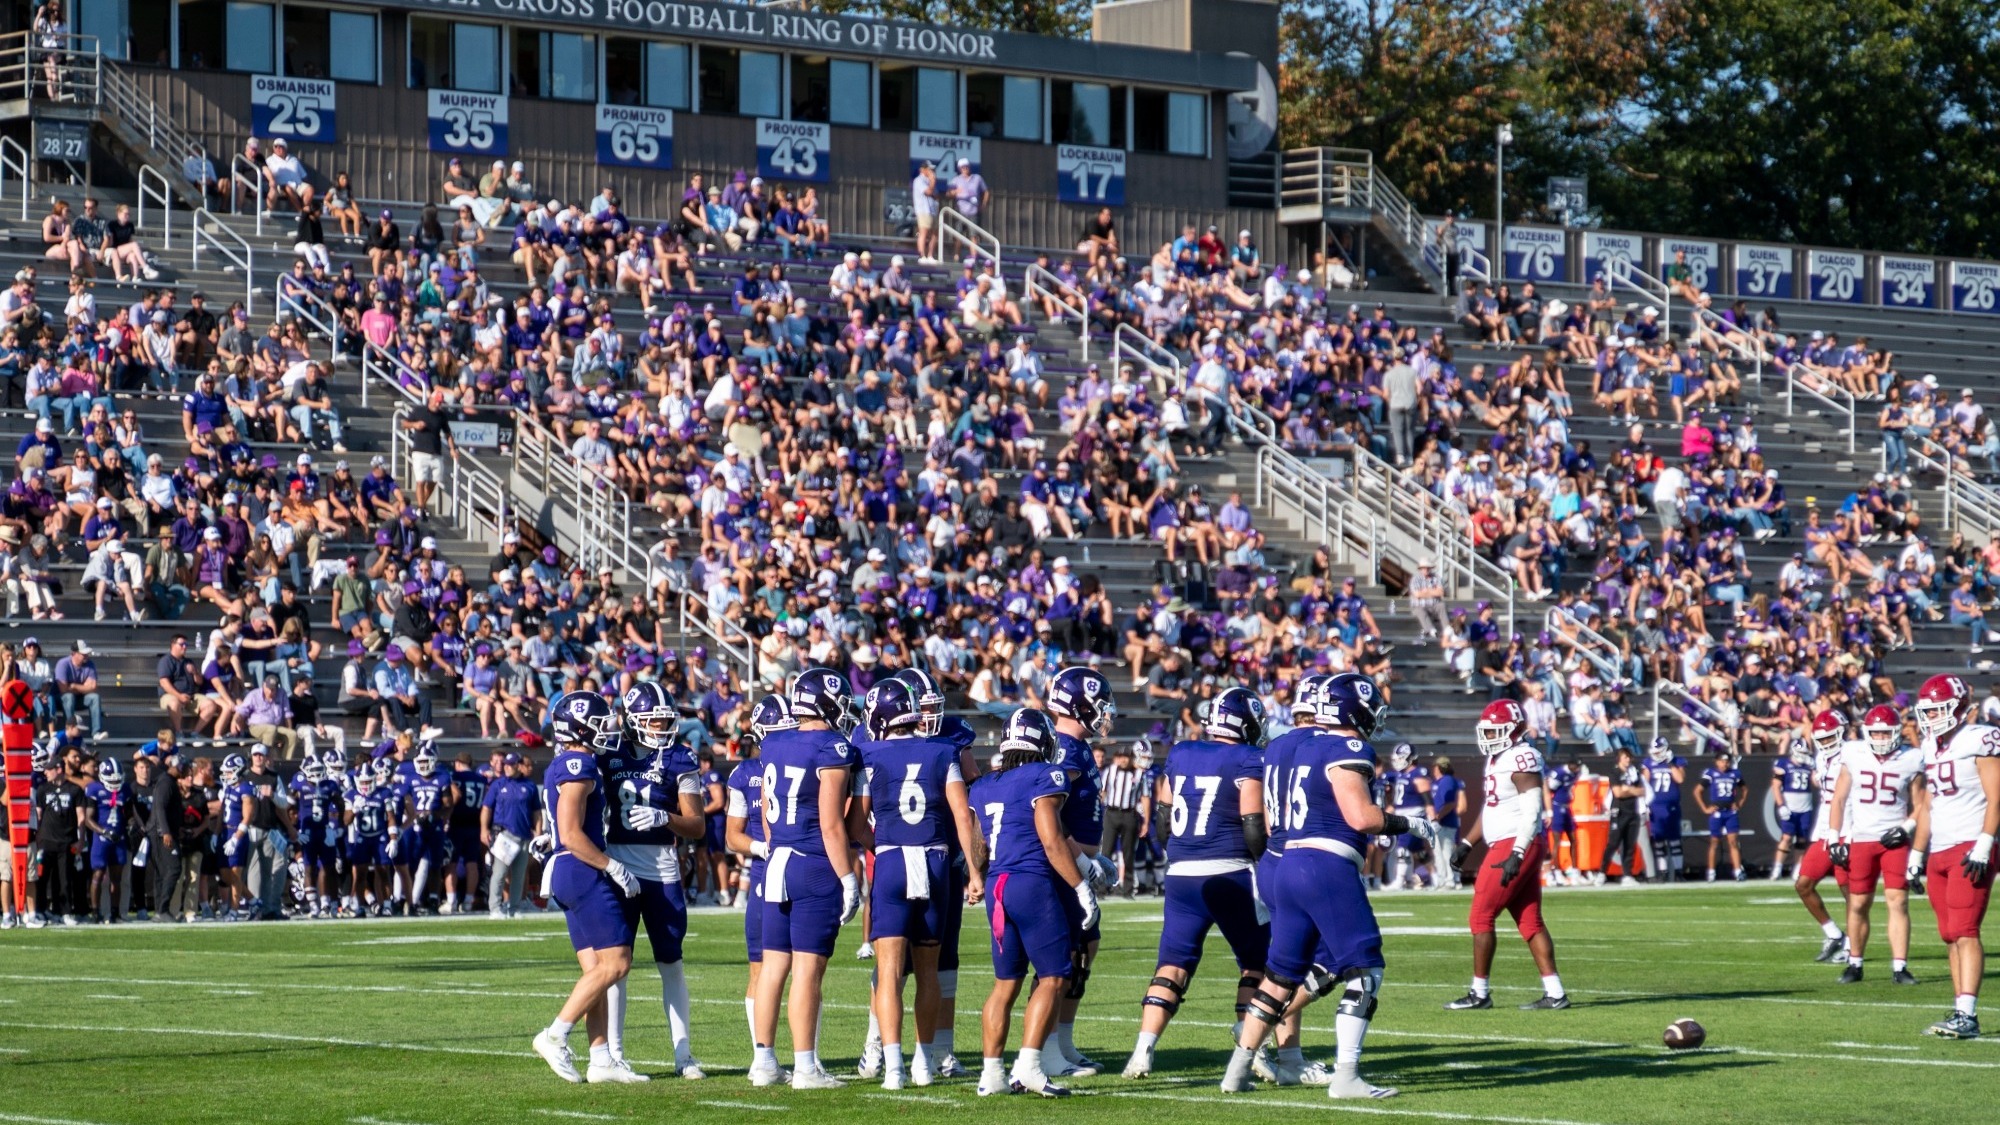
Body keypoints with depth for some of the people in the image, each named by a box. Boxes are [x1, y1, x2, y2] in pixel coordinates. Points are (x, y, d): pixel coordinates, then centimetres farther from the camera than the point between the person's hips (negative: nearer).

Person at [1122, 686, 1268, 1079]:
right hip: (1231, 872, -4)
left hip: (1182, 874, 4)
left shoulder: (1180, 754, 10)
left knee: (1173, 963, 5)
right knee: (1256, 961, 11)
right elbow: (1253, 824, -11)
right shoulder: (1247, 760, -6)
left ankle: (1143, 1050, -8)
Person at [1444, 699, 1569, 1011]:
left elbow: (1532, 811, -20)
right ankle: (1555, 994, 5)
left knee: (1482, 916, -4)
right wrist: (1466, 844, 21)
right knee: (1530, 922, 7)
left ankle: (1480, 993, 2)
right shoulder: (1497, 759, 16)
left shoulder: (1521, 759, -15)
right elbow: (1490, 810, 24)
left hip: (1515, 845, -10)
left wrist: (1517, 854, -26)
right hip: (1505, 846, 10)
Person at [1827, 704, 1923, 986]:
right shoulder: (1853, 757, 3)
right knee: (1858, 905, 5)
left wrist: (1906, 828, -9)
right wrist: (1835, 839, 2)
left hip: (1894, 841, -1)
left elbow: (1919, 806, 8)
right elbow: (1838, 800, 8)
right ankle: (1855, 964, 19)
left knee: (1898, 901, -8)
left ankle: (1900, 967, -7)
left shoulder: (1910, 761, 1)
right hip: (1860, 839, 1)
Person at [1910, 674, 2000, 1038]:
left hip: (1970, 848, -8)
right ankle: (1960, 1012, 8)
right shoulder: (1931, 748, 16)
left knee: (1964, 932, -13)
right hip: (1939, 853, 8)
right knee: (1951, 936, 6)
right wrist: (1916, 854, 22)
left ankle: (1967, 1015, -17)